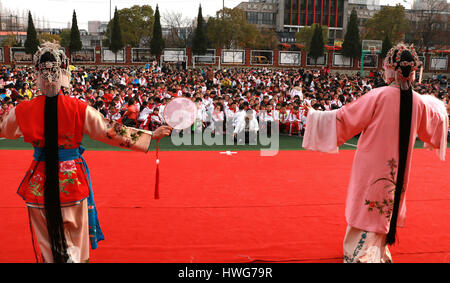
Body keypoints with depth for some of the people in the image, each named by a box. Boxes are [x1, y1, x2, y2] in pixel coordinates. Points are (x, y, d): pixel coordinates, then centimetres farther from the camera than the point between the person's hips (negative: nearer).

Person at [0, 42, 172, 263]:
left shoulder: (24, 110, -8)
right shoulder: (79, 109, -13)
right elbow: (111, 131, -10)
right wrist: (151, 135, -4)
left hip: (40, 182, 1)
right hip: (72, 179, -1)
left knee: (46, 239, 19)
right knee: (75, 239, 18)